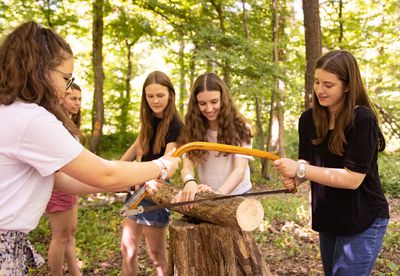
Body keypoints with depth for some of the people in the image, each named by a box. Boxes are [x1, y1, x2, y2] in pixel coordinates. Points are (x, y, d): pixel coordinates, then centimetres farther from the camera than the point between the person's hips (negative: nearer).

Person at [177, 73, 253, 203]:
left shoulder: (240, 127, -11)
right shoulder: (193, 128, -4)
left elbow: (240, 169, -19)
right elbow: (187, 164, -14)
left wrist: (219, 193, -37)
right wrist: (189, 182, -37)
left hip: (238, 195, -2)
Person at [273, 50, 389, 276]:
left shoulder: (363, 120, -20)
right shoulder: (309, 119, -2)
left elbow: (352, 178, -24)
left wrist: (301, 170, -28)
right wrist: (294, 177, -18)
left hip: (363, 222, -6)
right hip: (327, 219, 6)